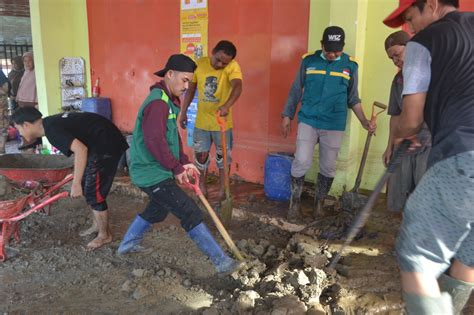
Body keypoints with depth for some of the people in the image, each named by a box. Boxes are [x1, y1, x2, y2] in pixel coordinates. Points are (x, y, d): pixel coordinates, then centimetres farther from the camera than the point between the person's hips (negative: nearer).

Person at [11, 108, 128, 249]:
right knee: (87, 188, 18)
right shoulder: (51, 123, 12)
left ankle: (105, 235, 15)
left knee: (94, 192, -1)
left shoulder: (51, 129, -17)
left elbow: (81, 149, -29)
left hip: (106, 144, -10)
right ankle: (97, 225, 33)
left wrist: (76, 183, -24)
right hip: (101, 143, 10)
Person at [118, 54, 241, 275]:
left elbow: (173, 137, 17)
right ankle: (220, 260, -2)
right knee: (190, 213, -9)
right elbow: (155, 142, -28)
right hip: (153, 174, -11)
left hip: (151, 172, 11)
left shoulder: (169, 101, 13)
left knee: (158, 209, 28)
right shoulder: (158, 102, -20)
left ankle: (128, 244, 44)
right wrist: (177, 169, -19)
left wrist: (184, 162, 8)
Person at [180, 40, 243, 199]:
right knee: (201, 155, 11)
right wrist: (184, 112, 5)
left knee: (223, 155, 11)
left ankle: (223, 188, 28)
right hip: (201, 121, 2)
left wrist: (227, 105, -53)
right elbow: (191, 89, 5)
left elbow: (237, 87, -35)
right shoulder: (199, 64, -6)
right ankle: (202, 185, 30)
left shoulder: (233, 67, -16)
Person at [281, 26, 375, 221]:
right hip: (307, 121, -1)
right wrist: (287, 116, 6)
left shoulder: (350, 65, 3)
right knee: (301, 162, -9)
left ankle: (319, 203, 25)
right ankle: (295, 202, 8)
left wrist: (364, 121, 0)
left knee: (328, 167, 8)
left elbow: (353, 99, 9)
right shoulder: (308, 61, 0)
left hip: (334, 126, 1)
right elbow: (296, 91, 7)